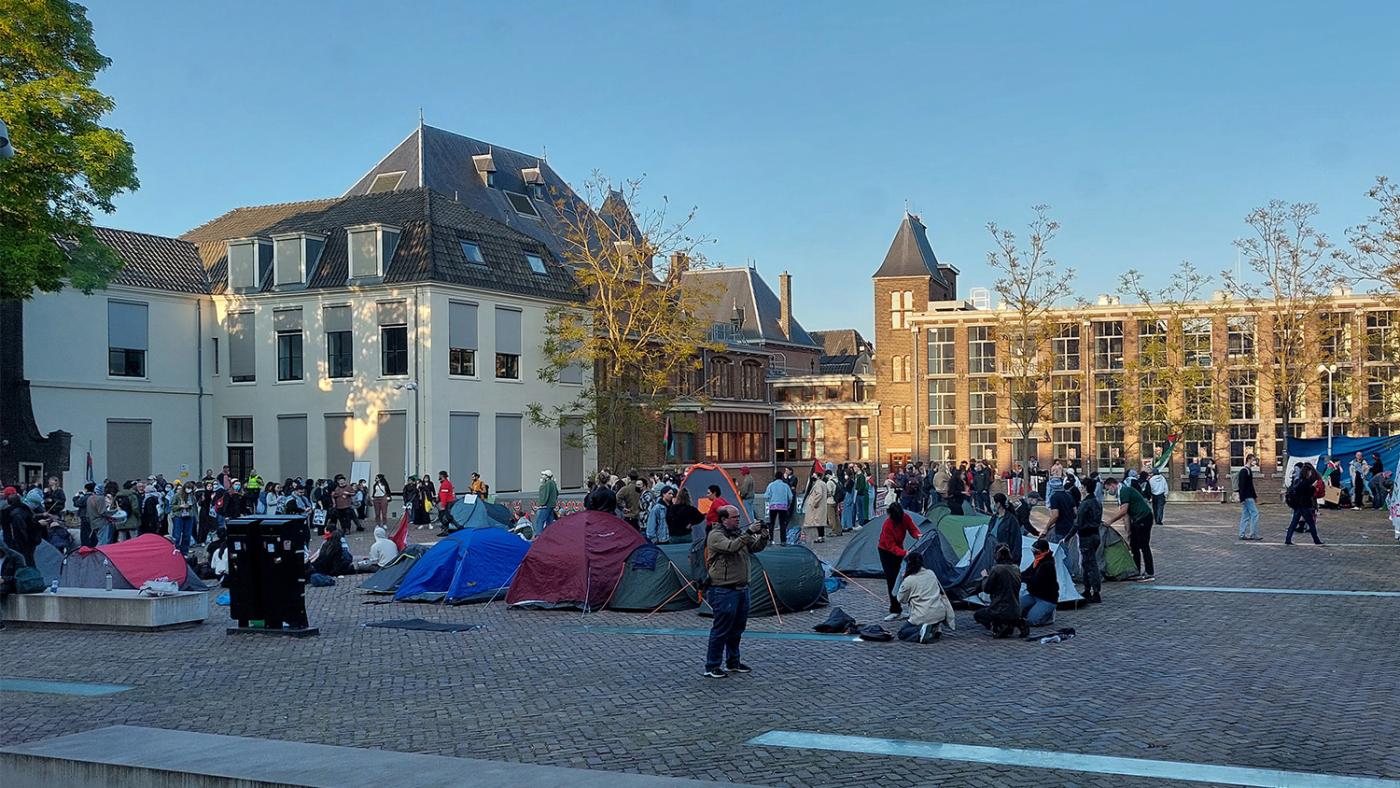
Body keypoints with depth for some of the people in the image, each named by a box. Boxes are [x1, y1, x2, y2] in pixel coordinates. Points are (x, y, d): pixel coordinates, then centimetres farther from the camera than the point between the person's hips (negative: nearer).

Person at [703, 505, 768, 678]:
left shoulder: (738, 534, 14)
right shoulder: (715, 535, -11)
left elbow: (756, 547, 14)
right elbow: (731, 547, -28)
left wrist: (763, 536, -5)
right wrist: (749, 533, -27)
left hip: (741, 589, 8)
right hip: (723, 591, -8)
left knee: (737, 628, 16)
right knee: (720, 629, -5)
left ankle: (733, 662, 28)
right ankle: (711, 667, 1)